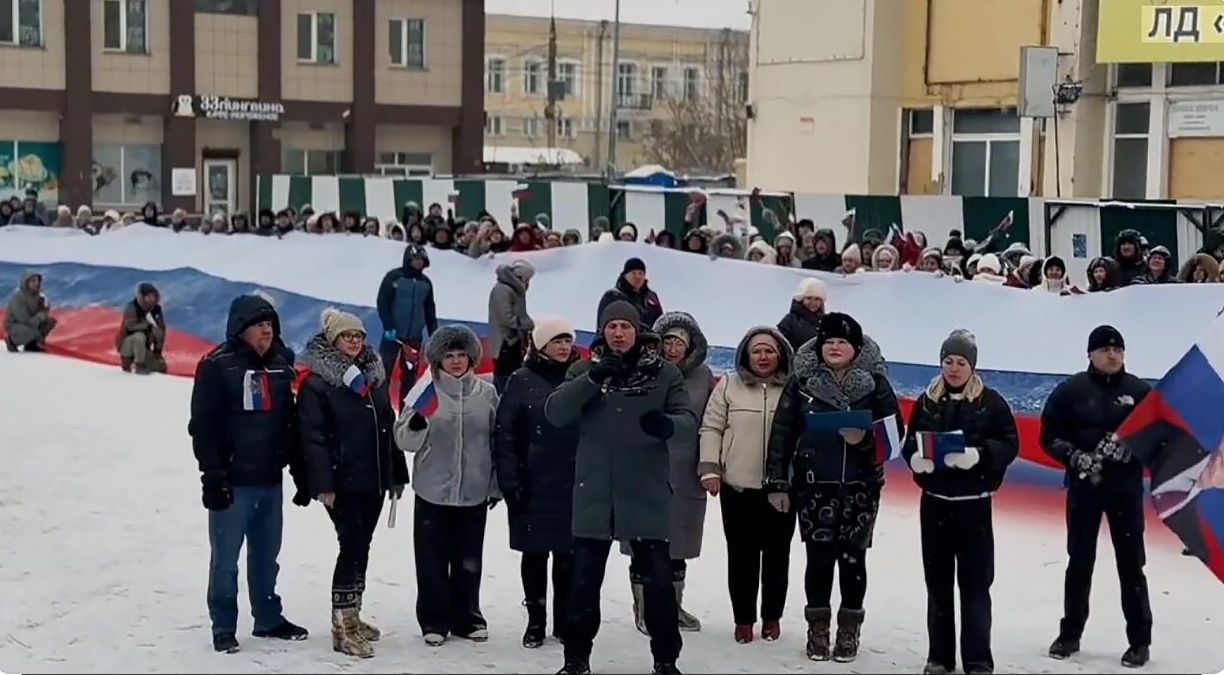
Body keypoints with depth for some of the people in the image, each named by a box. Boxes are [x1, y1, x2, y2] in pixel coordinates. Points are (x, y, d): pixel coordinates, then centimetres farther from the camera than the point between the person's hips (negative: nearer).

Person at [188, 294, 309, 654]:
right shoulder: (218, 366, -8)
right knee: (225, 557, -1)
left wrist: (301, 474, 15)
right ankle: (224, 627, 8)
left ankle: (268, 618, 25)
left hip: (270, 480, 6)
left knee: (267, 555, 14)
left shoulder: (281, 366, 11)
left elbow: (290, 424, 16)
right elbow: (203, 425, -11)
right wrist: (213, 475, -16)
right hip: (233, 481, -6)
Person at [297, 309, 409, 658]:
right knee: (353, 547, -12)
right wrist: (323, 483, -21)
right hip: (342, 483, -7)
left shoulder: (374, 376, 13)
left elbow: (389, 428, 18)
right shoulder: (317, 383, -9)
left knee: (360, 547, 14)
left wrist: (397, 473, 17)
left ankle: (351, 615, 25)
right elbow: (313, 436, -14)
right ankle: (342, 627, -8)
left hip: (373, 480, 7)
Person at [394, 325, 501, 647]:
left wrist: (497, 486, 11)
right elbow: (405, 441, -4)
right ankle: (434, 621, 14)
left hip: (474, 493, 1)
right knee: (433, 560, 2)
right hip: (433, 492, -1)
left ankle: (467, 618, 23)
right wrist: (415, 424, -26)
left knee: (469, 560, 10)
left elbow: (497, 442, 10)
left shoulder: (487, 393, 3)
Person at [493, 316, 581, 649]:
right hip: (533, 485, -2)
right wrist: (509, 482, -11)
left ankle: (564, 621, 18)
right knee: (535, 555, 6)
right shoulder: (522, 381, -3)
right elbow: (505, 435, -5)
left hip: (573, 485, 2)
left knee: (567, 555, 6)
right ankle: (536, 621, 17)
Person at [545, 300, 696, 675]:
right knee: (585, 577, 7)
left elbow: (688, 419, -3)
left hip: (647, 492, -1)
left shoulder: (664, 372, 1)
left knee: (659, 578, 3)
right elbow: (555, 414, -7)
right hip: (594, 491, 1)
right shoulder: (584, 369, 3)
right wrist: (592, 379, -21)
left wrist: (667, 425, -27)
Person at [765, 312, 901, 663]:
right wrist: (777, 483, -3)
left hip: (860, 486, 0)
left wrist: (865, 439, -19)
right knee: (819, 557, 3)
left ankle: (850, 628, 20)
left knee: (852, 556, 6)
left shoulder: (874, 383, -2)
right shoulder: (802, 381, -2)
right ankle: (817, 627, 18)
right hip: (814, 485, 0)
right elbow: (781, 433, -1)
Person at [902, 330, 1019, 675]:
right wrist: (917, 458, -15)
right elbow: (910, 443, 7)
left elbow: (1009, 445, -5)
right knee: (937, 582, 8)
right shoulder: (926, 401, 4)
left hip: (974, 505, -3)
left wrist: (978, 455, -22)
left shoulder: (991, 401, -3)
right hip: (934, 503, 3)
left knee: (975, 583, -1)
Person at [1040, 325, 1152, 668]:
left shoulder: (1140, 391, -1)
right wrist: (1075, 456, -16)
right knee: (1079, 562, 10)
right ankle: (1070, 633, 21)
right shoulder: (1071, 390, -1)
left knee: (1131, 564, 2)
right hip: (1083, 487, 1)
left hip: (1126, 488, -1)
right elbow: (1049, 436, 0)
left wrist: (1130, 448, -18)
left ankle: (1140, 640, 10)